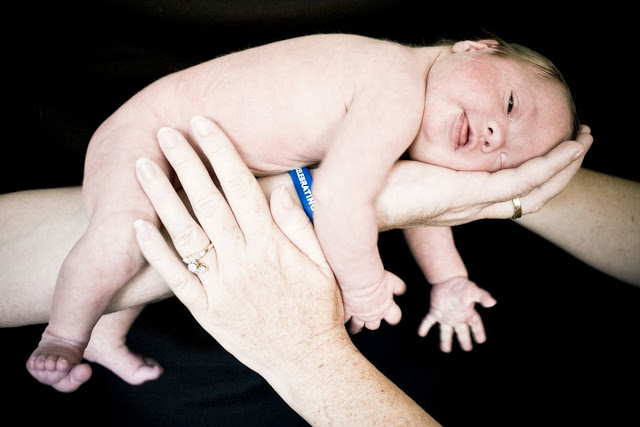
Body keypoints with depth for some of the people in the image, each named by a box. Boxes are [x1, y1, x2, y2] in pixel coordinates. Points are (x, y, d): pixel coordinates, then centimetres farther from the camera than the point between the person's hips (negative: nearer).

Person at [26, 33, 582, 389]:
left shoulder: (409, 129, -1)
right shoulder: (395, 94, -32)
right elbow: (341, 201, -38)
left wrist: (450, 281, 17)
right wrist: (364, 287, -20)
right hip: (150, 129, -9)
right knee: (122, 240, -30)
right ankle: (67, 334, -2)